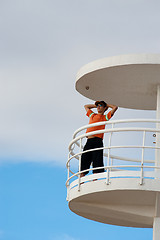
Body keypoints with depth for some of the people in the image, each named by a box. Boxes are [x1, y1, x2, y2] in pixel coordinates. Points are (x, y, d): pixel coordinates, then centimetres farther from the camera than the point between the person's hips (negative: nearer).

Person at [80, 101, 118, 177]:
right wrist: (96, 105, 36)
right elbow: (86, 106, 43)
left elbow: (115, 107, 7)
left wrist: (106, 105, 21)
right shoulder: (92, 115, 25)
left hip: (97, 141, -4)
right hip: (89, 141, 4)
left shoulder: (105, 117, 12)